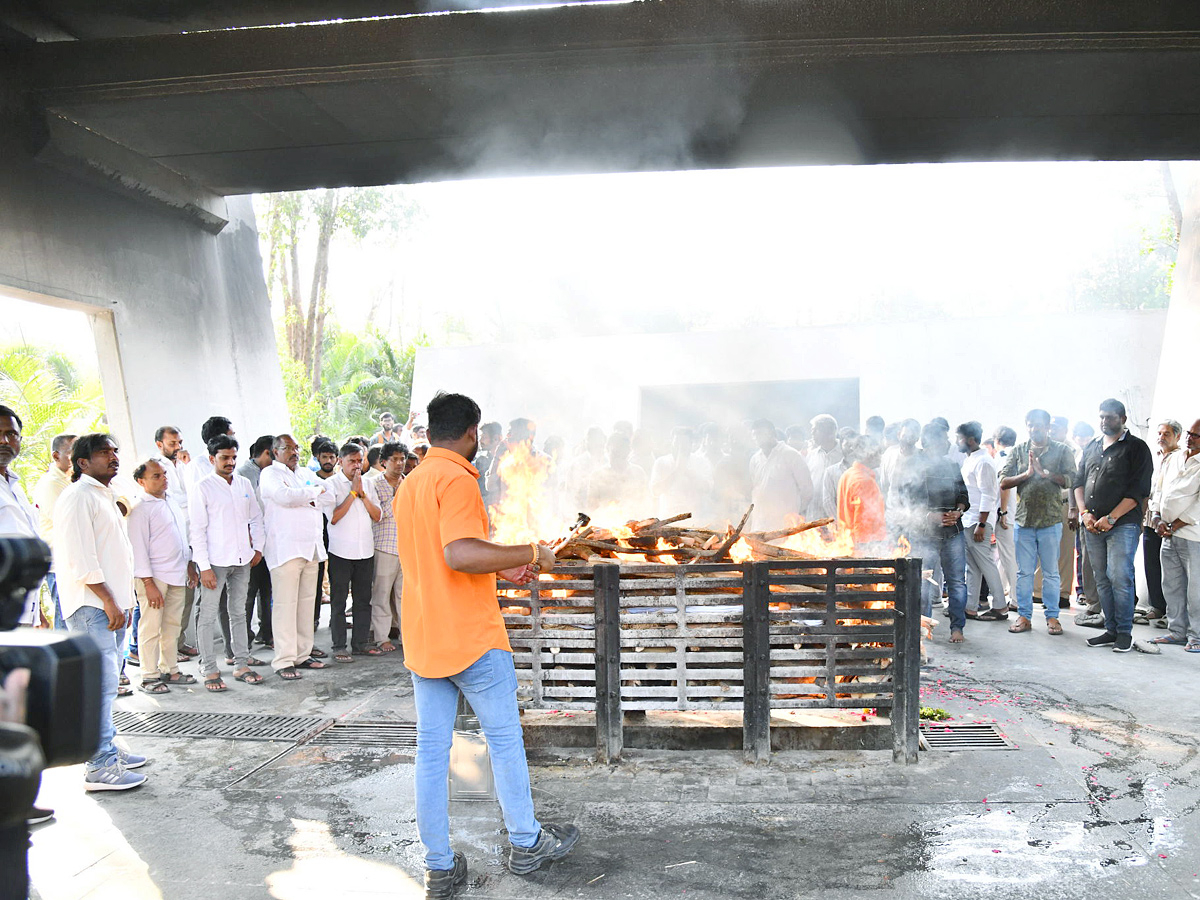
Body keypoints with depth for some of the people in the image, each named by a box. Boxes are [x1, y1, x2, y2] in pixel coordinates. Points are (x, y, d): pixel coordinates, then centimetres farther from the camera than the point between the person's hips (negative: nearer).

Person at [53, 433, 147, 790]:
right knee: (99, 684, -10)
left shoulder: (105, 496, 20)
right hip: (91, 605, -10)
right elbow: (79, 557, -18)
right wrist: (109, 601, -18)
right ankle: (100, 767, -7)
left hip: (111, 604, 10)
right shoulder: (78, 497, -10)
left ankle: (108, 748, 24)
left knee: (107, 682, 15)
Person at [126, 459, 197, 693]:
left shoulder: (171, 502, 15)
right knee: (151, 627, -2)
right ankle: (149, 676, 6)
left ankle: (170, 670, 21)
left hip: (177, 575, 7)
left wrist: (190, 564, 20)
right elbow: (139, 548, -12)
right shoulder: (139, 509, -9)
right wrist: (149, 583, -16)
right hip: (154, 577, -7)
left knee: (172, 625, 12)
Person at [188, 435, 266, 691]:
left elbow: (256, 518, 18)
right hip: (215, 561, -5)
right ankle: (209, 670, 9)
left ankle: (241, 664, 19)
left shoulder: (245, 485, 9)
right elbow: (198, 530, -9)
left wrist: (258, 548, 7)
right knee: (208, 616, 1)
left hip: (242, 560, 5)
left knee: (239, 613, 12)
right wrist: (204, 567, -13)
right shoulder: (202, 488, -6)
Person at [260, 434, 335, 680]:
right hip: (285, 548, -7)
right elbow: (284, 495, -19)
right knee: (285, 604, -8)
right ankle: (283, 661, -5)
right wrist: (313, 491, -4)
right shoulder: (270, 474, 1)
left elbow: (329, 497, 15)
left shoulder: (303, 476, 23)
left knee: (306, 602, 8)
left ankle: (302, 655, 15)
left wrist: (304, 498, -3)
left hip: (311, 547, 7)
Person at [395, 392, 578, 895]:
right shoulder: (456, 479, -15)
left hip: (422, 641, 8)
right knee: (504, 739, 10)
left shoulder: (410, 484, 13)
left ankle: (439, 869, 17)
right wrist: (530, 554, -18)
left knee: (431, 750, 9)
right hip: (471, 639, -8)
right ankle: (526, 843, 25)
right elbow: (461, 554, -29)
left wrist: (502, 570, 22)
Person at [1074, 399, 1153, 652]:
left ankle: (1124, 633, 1)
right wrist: (1085, 513, 1)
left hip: (1122, 524, -5)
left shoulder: (1136, 447, 0)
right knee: (1102, 579, 7)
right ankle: (1111, 630, 13)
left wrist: (1110, 518, -14)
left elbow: (1139, 490, -8)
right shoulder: (1092, 447, 17)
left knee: (1119, 577, -9)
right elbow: (1079, 481, 17)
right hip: (1092, 525, 5)